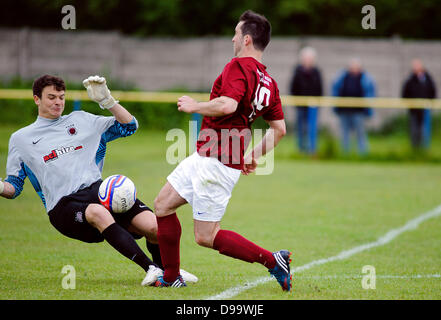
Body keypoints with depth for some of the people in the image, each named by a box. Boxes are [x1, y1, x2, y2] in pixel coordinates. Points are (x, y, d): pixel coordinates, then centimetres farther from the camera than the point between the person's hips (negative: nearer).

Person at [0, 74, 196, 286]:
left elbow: (129, 126, 22)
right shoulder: (20, 139, 15)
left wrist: (107, 100, 7)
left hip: (98, 190, 4)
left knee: (153, 227, -18)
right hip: (63, 205, -4)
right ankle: (150, 268, -41)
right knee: (98, 213, -40)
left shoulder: (80, 120, 21)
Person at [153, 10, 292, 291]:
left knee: (206, 236, -5)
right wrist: (254, 157, 23)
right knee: (163, 204, 15)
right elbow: (279, 129, 16)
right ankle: (171, 278, 20)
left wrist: (195, 106, -14)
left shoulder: (239, 66, -15)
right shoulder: (268, 81, 12)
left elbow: (228, 105, -30)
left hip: (217, 163, -9)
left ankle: (273, 260, -6)